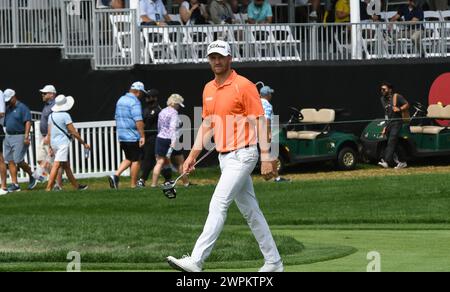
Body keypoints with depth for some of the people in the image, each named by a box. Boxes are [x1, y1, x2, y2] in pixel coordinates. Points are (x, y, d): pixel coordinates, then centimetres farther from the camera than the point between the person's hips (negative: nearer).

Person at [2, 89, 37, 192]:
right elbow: (4, 122, 20)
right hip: (8, 137, 8)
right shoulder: (7, 109, 15)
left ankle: (32, 177, 11)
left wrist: (26, 136, -21)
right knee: (10, 161, 3)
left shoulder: (22, 108, -7)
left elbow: (28, 122, -14)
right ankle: (14, 184, 5)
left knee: (18, 161, -11)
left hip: (19, 136, -8)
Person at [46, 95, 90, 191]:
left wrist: (50, 147, 19)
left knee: (66, 166, 16)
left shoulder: (51, 116, 9)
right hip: (63, 142, -8)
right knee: (57, 165, -11)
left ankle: (76, 186, 26)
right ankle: (48, 188, -18)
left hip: (54, 143, 8)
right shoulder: (65, 116, -11)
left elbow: (49, 133, 12)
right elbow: (73, 132, -10)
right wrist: (84, 143, -2)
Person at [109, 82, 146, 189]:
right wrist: (142, 136, -22)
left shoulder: (121, 100, 14)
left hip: (122, 136, 8)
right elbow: (138, 120, -22)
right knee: (136, 160, 2)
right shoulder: (135, 102, -14)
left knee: (129, 159, 17)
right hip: (133, 137, -8)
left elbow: (117, 118, 21)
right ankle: (133, 185, 4)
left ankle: (115, 176, -2)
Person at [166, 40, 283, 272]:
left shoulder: (244, 86, -10)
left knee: (218, 205, -14)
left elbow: (260, 122, -13)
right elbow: (207, 124, 21)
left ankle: (196, 261, -19)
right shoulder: (208, 89, 13)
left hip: (242, 155, -8)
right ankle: (273, 262, 18)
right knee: (250, 211, 11)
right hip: (224, 157, 8)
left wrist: (266, 158, -19)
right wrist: (193, 155, 13)